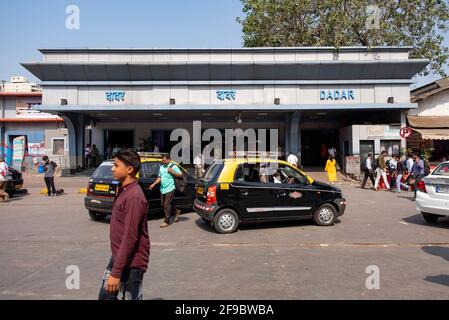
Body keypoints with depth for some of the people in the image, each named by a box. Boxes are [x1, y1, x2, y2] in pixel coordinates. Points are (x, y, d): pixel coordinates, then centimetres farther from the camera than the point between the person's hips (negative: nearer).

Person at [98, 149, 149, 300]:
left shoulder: (134, 196, -23)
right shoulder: (123, 190, 8)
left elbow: (130, 237, -25)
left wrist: (116, 273, -24)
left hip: (131, 263, -9)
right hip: (117, 257, 9)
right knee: (105, 296, 15)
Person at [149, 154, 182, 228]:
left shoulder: (173, 166, -7)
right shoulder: (161, 167, 15)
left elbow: (180, 175, -9)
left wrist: (172, 172, -21)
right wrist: (153, 184, 11)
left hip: (170, 189, -8)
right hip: (163, 189, 8)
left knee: (167, 205, -7)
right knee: (163, 204, 13)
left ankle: (166, 222, 2)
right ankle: (177, 211, 33)